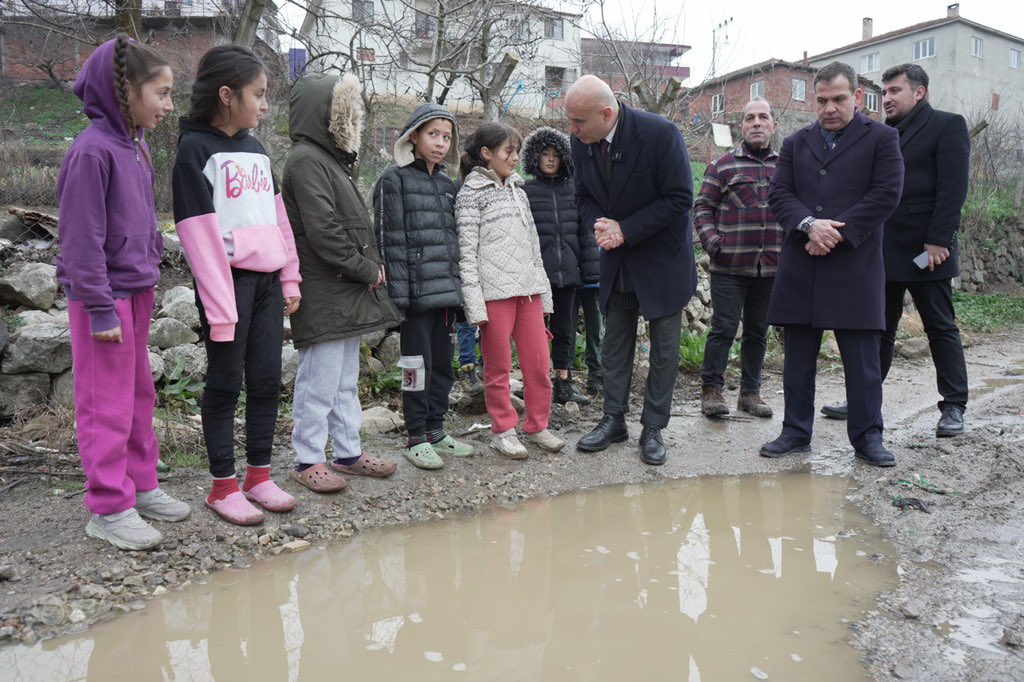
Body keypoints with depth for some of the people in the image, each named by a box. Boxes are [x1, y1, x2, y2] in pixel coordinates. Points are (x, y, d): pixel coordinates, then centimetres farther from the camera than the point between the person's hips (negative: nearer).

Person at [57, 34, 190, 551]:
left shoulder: (137, 147, 10)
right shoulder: (92, 150, -16)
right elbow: (83, 238, -18)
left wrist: (151, 276, 14)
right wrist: (101, 309, -18)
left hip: (136, 290, 9)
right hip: (104, 294, -9)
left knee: (139, 394, 15)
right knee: (107, 403, -1)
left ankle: (140, 484, 28)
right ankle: (108, 508, 10)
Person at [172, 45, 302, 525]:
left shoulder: (256, 149, 15)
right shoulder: (195, 149, -7)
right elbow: (200, 234, -13)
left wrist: (290, 278, 11)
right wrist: (220, 307, -16)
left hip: (267, 281, 7)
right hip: (230, 281, -7)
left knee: (267, 380, 8)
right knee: (225, 382, 1)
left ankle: (259, 476, 21)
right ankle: (223, 486, 13)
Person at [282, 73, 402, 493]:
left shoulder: (331, 158, 19)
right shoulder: (306, 160, -12)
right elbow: (322, 231, -20)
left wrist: (371, 265, 6)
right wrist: (367, 269, -12)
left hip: (347, 293, 10)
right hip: (323, 295, -10)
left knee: (346, 378, 15)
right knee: (320, 379, -3)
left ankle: (348, 453, 25)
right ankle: (308, 460, 9)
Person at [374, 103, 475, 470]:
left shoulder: (448, 185, 17)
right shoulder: (395, 180, -2)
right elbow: (390, 240, -9)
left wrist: (459, 289, 14)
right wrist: (398, 292, -15)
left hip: (446, 289, 6)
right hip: (417, 291, -6)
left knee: (443, 362, 11)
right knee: (419, 364, -1)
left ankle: (436, 429, 24)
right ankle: (416, 437, 11)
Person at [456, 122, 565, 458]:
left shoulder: (518, 191, 19)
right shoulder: (471, 193, -1)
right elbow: (467, 252, -7)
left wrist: (545, 293, 17)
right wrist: (475, 305, -14)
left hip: (528, 290, 6)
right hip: (495, 291, -6)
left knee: (540, 362, 6)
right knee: (499, 367, 3)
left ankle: (536, 425, 20)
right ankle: (503, 430, 16)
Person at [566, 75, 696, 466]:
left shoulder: (660, 134, -23)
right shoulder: (581, 143, -7)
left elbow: (680, 199, -20)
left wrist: (626, 229, -23)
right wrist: (598, 225, -16)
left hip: (662, 258, -4)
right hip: (616, 259, 5)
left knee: (664, 347, 3)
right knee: (614, 342, 11)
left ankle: (653, 429, 14)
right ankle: (613, 420, 22)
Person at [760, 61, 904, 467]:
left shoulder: (881, 139, 6)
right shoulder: (796, 144, 16)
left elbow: (887, 194, -5)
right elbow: (779, 193, 5)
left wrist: (837, 232, -13)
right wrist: (808, 224, -14)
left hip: (855, 264, -3)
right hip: (801, 267, 3)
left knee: (862, 358, 1)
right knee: (798, 355, 8)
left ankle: (867, 437, 12)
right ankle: (796, 433, 18)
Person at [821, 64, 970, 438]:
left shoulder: (947, 126, -2)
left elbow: (953, 188, -11)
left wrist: (938, 241, -18)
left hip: (925, 252, -5)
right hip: (883, 252, 6)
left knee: (941, 328, 4)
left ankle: (954, 407, 13)